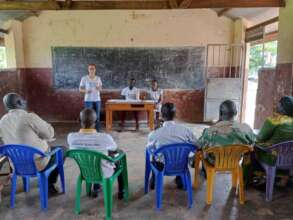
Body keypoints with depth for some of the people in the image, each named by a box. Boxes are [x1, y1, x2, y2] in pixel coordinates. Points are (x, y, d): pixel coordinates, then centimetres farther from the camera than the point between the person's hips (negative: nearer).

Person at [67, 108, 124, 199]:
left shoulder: (71, 137, -22)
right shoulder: (105, 138, -32)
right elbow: (115, 151, -9)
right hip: (104, 174, -3)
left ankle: (95, 189, 45)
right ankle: (121, 191, 39)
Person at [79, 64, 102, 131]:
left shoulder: (98, 78, 7)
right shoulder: (84, 78, -2)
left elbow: (101, 89, 12)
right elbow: (80, 89, 1)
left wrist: (99, 88, -11)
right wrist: (86, 91, -18)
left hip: (97, 100, 3)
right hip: (88, 100, -3)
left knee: (97, 117, 6)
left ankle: (97, 131, 15)